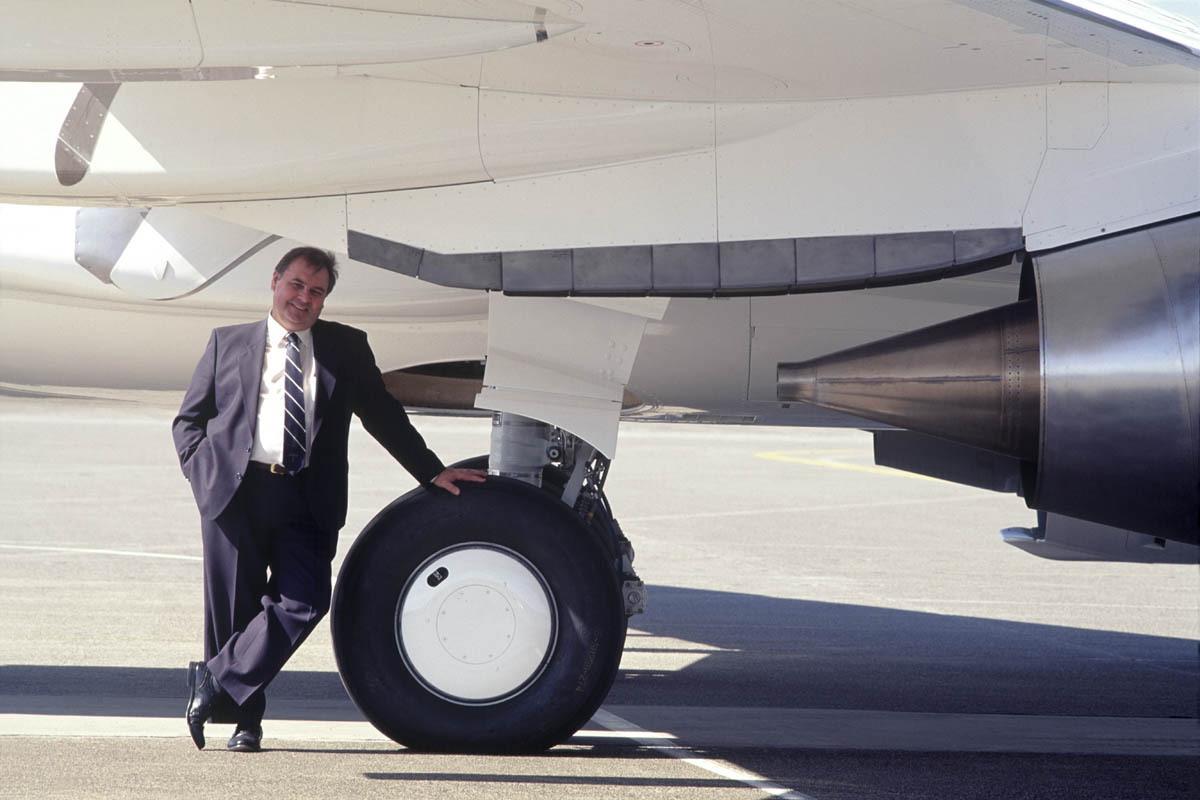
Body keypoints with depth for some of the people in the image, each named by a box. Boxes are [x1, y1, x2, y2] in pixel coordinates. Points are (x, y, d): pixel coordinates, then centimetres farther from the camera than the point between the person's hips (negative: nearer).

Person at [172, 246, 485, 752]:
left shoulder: (346, 348, 15)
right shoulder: (228, 343, 14)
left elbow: (383, 416, 21)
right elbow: (188, 420, 15)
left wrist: (432, 472, 16)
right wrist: (205, 473, -1)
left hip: (306, 499, 1)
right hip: (235, 493, 0)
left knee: (304, 602, -15)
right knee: (234, 609, 1)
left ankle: (216, 681, -4)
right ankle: (244, 718, 15)